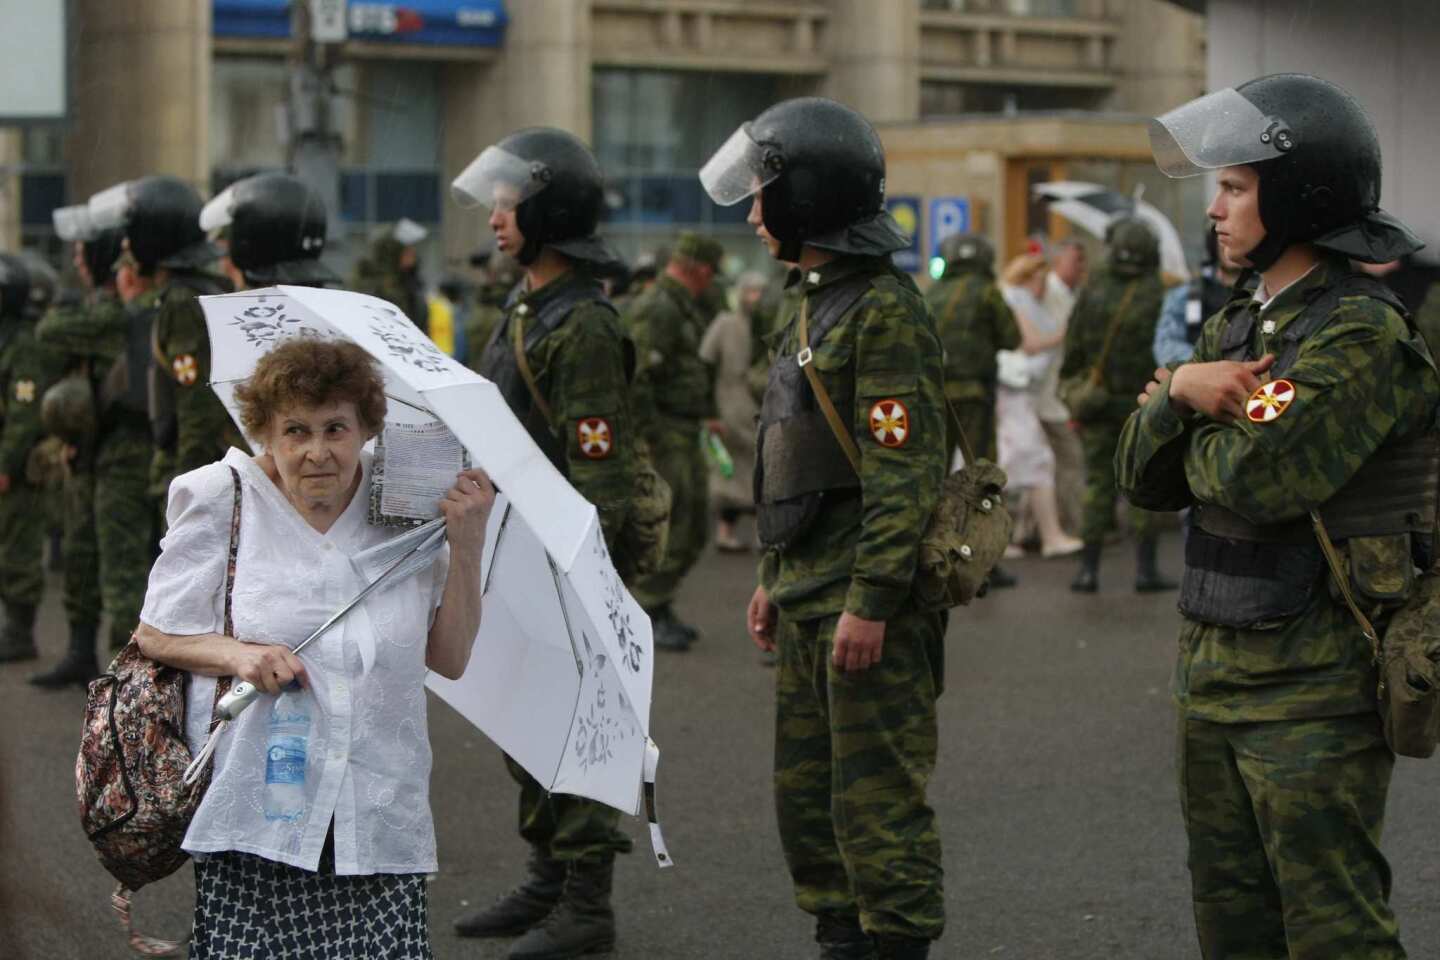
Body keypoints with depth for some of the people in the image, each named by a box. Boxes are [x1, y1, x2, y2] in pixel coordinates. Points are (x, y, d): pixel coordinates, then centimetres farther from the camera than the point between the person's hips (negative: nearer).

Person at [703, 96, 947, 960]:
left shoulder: (885, 313, -15)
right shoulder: (815, 303, 16)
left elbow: (905, 476, -21)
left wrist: (869, 602, -23)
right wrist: (776, 581, 20)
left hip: (869, 602, -10)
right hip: (809, 598, 10)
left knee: (876, 800, -5)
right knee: (807, 792, 15)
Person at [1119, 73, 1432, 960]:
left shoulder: (1364, 332, -15)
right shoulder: (1240, 325, 12)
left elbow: (1259, 479, -25)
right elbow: (1144, 477, 9)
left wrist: (1191, 420, -4)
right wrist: (1182, 392, -11)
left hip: (1314, 686, -9)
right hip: (1214, 667, 9)